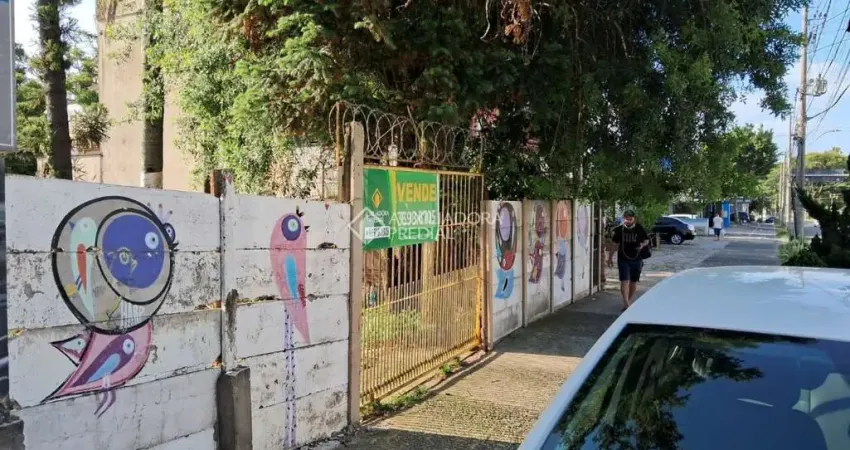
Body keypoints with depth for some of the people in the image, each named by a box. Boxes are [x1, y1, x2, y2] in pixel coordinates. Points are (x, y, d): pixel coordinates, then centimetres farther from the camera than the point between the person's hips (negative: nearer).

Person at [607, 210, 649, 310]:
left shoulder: (639, 229, -1)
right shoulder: (619, 230, -3)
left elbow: (647, 240, 11)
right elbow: (613, 244, 3)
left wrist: (642, 245, -13)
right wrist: (610, 258, 3)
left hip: (636, 259, 2)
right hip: (623, 259, -2)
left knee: (634, 281, 14)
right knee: (624, 281, -10)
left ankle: (630, 300, 33)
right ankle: (626, 303, -15)